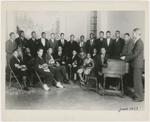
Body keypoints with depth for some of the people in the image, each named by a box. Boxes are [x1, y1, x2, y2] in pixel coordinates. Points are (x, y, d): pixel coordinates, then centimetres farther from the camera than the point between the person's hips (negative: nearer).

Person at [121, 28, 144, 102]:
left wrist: (125, 57, -14)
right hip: (136, 64, 10)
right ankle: (139, 95, 26)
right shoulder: (137, 42, 13)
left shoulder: (139, 43, -18)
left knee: (137, 81, -3)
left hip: (137, 64, -10)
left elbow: (135, 54, -21)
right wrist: (128, 58, 11)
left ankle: (139, 97, 6)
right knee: (137, 80, 16)